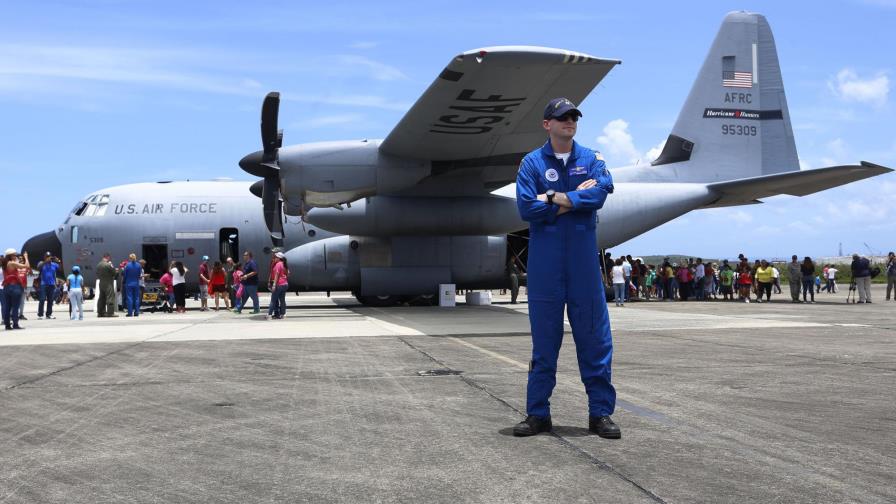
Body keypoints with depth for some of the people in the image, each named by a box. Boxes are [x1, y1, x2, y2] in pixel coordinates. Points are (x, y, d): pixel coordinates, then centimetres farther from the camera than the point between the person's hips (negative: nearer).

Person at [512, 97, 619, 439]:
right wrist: (576, 198, -7)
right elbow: (526, 208, -9)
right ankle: (538, 413, 12)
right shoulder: (532, 163, 5)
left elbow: (600, 193, -10)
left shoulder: (592, 160, 10)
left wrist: (554, 198, -10)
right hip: (544, 262, -1)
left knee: (594, 335, 2)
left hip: (584, 260, 1)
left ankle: (601, 412, 11)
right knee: (544, 337, 4)